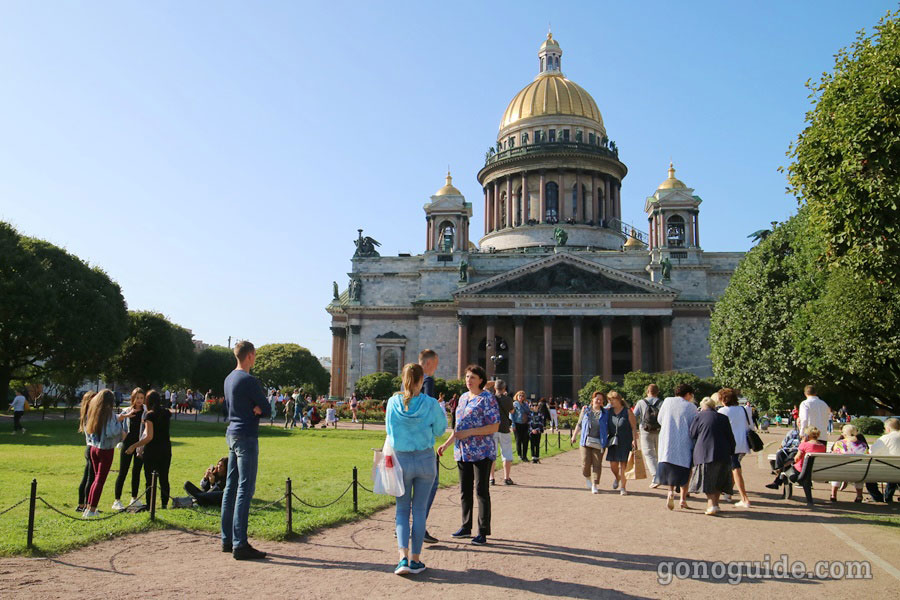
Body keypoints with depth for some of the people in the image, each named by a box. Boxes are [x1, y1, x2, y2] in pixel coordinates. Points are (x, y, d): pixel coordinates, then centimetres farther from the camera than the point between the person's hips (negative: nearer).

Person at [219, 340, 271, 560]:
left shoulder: (229, 379, 13)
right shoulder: (249, 380, -14)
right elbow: (267, 410, -11)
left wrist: (255, 410, 2)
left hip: (232, 434, 9)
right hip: (246, 436, -9)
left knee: (231, 487, 13)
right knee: (245, 489, -8)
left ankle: (227, 539, 19)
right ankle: (240, 544, -7)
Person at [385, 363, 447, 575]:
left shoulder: (393, 402, -7)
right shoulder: (431, 404, -11)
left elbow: (389, 430, 7)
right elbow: (439, 430, 2)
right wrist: (442, 414, 19)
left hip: (401, 459, 1)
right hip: (426, 460, 0)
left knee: (402, 509, 12)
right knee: (420, 510, 10)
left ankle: (404, 558, -2)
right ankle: (415, 560, 15)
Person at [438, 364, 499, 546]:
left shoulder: (487, 399, -8)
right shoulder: (463, 398, 15)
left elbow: (494, 427, -14)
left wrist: (469, 432, -20)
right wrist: (446, 444, 16)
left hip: (481, 452, -7)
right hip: (462, 452, 7)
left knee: (481, 491, -3)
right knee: (464, 491, 12)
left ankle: (483, 532, 4)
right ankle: (466, 527, 23)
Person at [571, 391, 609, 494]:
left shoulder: (605, 413, 9)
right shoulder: (586, 410, 12)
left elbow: (609, 428, 12)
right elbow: (579, 424, 18)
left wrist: (609, 439, 3)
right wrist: (574, 435, 15)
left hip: (598, 443, 0)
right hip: (586, 441, 1)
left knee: (597, 464, -5)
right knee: (586, 463, -5)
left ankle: (595, 485, 2)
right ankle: (587, 477, 26)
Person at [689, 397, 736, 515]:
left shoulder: (699, 416, 1)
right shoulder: (723, 418, 10)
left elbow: (692, 435, 0)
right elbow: (731, 438, 10)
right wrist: (731, 453, 16)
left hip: (704, 453, -3)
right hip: (722, 455, 3)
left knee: (707, 480, 0)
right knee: (718, 480, 17)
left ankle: (711, 505, -13)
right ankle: (715, 503, 19)